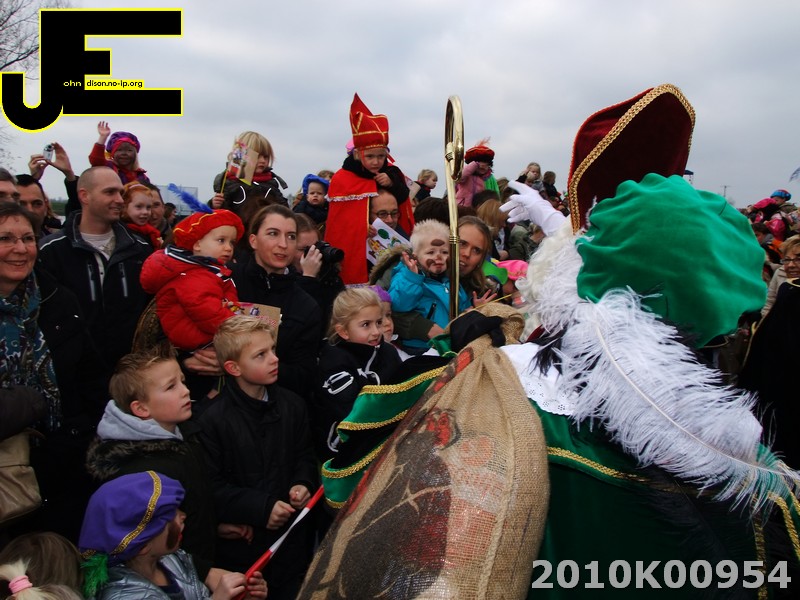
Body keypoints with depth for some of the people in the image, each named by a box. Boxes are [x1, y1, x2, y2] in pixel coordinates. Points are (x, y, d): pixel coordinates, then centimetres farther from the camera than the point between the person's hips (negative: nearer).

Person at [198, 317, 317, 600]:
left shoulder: (291, 404, -2)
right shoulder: (213, 419, -17)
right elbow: (211, 486, -17)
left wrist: (303, 484, -9)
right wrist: (260, 508, -21)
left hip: (292, 534, 4)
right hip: (241, 542, -4)